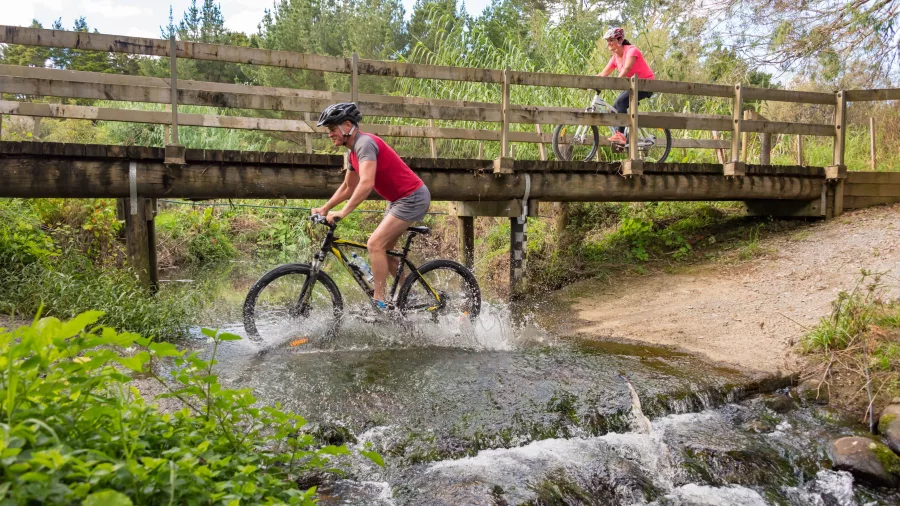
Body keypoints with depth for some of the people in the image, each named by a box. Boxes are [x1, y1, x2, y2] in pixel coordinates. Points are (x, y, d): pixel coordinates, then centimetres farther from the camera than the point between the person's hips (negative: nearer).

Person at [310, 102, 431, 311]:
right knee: (383, 248, 12)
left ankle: (380, 304, -12)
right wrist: (325, 208, 14)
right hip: (399, 198, 10)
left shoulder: (365, 143, -19)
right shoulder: (354, 151, 12)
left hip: (412, 197, -10)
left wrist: (343, 213, -32)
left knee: (375, 244, -16)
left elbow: (366, 184, -32)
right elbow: (347, 188, 22)